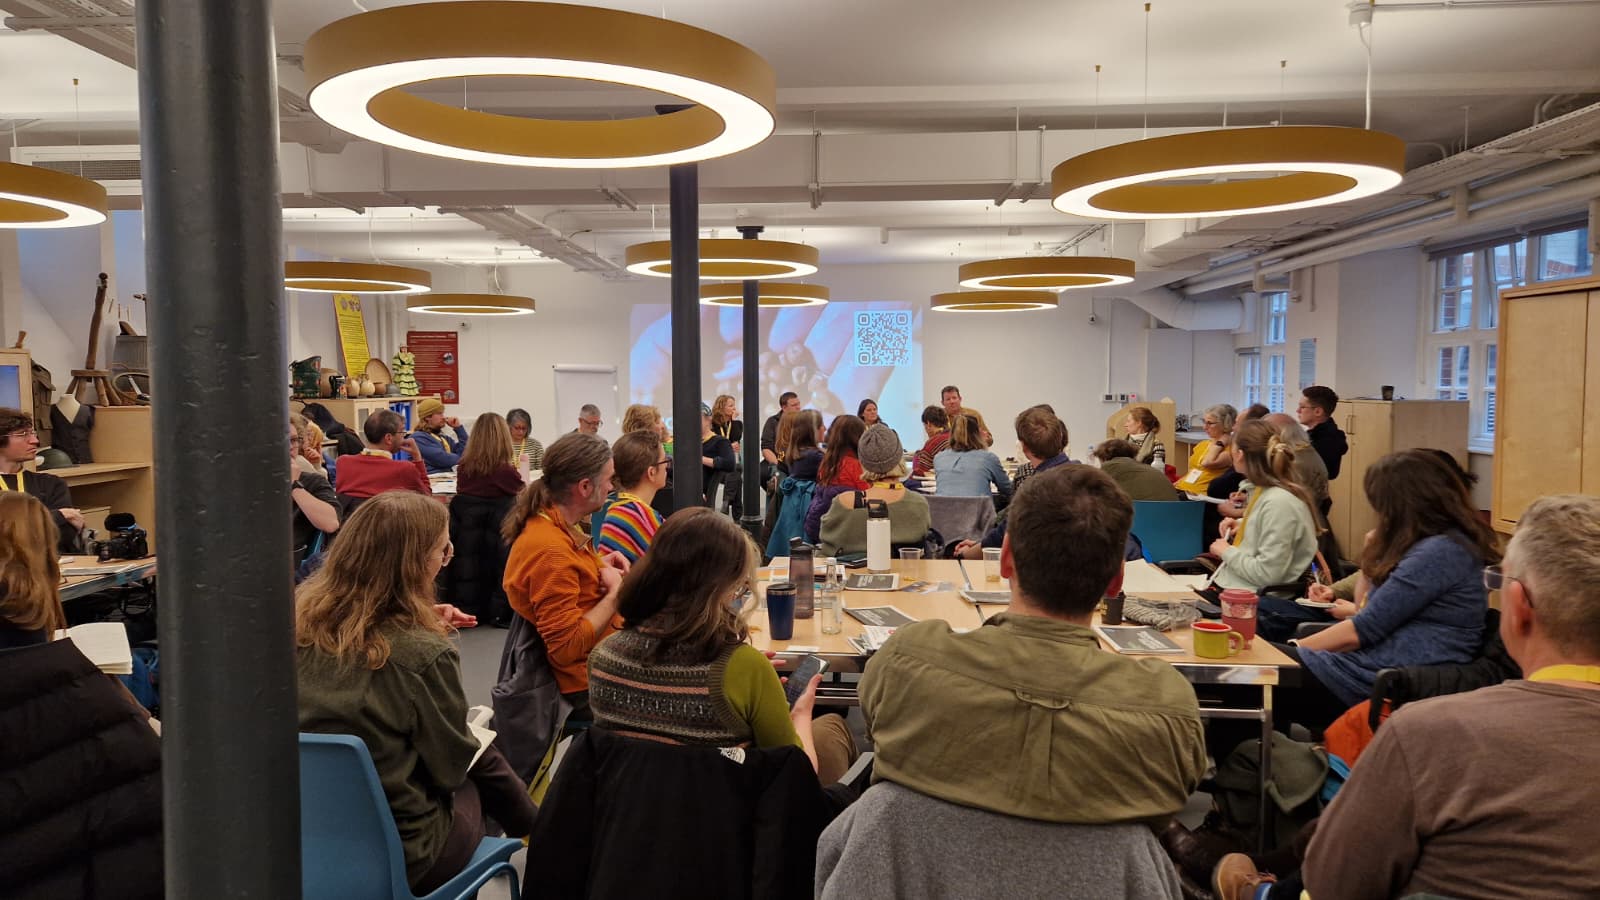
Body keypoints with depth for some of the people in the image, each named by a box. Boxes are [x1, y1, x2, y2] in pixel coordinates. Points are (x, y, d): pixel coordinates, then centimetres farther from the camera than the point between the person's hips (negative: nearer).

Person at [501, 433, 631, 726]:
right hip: (585, 689, -9)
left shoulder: (550, 523, 4)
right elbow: (566, 647, -28)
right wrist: (615, 594, -18)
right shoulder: (551, 549, -26)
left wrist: (598, 567, 6)